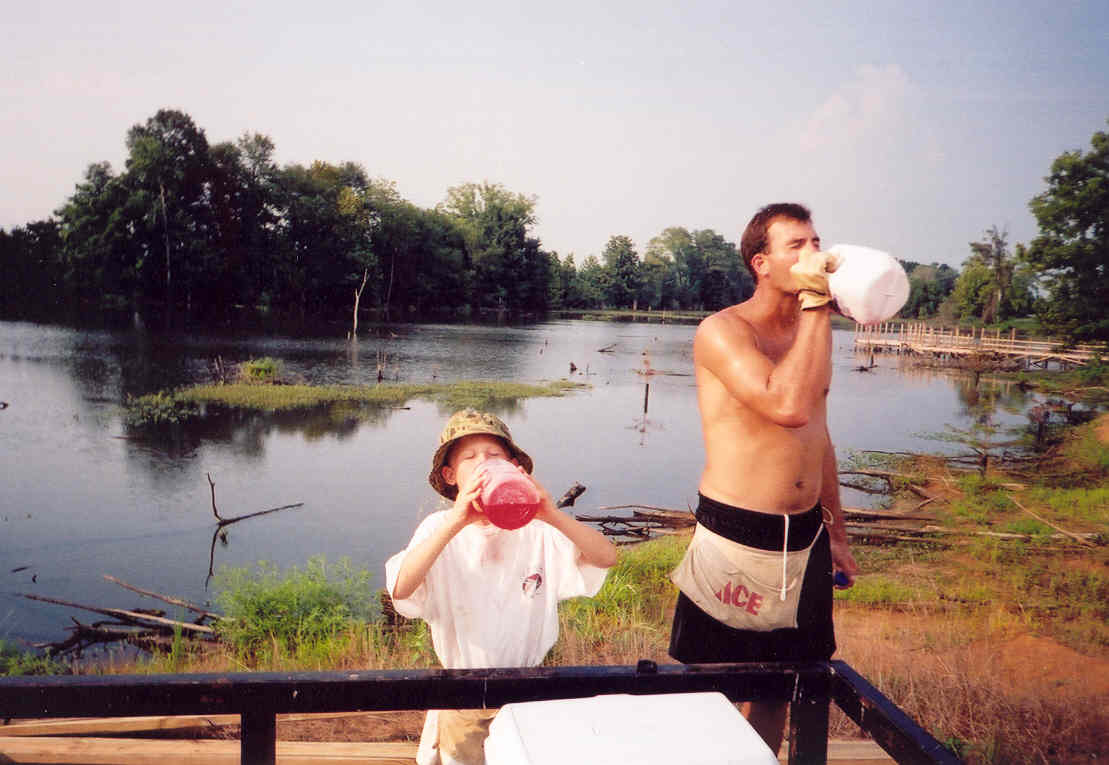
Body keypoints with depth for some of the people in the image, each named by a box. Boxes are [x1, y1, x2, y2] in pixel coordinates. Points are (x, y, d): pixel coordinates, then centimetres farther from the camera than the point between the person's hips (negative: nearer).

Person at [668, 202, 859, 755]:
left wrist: (835, 534, 21)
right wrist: (816, 300, -21)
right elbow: (788, 405, -30)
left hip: (804, 539, 7)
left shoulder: (811, 332, 10)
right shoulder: (722, 331, -12)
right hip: (735, 538, -6)